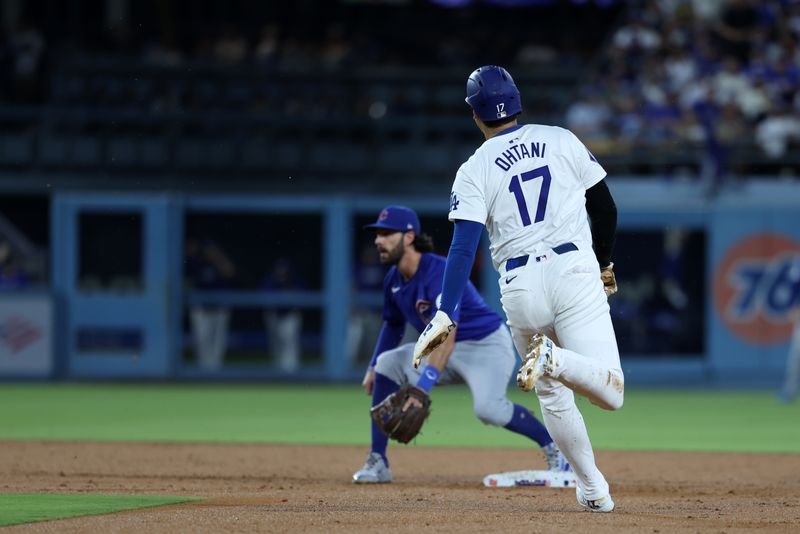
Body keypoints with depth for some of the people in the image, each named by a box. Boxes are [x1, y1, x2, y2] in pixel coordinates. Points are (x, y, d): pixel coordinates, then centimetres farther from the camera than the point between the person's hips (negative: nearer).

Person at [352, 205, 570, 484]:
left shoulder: (440, 273, -29)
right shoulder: (394, 279, -1)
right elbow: (393, 324, 20)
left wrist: (421, 388, -48)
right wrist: (372, 367, 11)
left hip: (488, 344, -8)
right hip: (450, 353, 8)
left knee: (487, 407, -33)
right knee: (389, 362, -11)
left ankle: (554, 447, -11)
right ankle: (377, 463, -8)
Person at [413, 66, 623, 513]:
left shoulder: (474, 171, 2)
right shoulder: (563, 141, 7)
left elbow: (464, 247, -10)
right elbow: (606, 209, 12)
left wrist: (446, 315, -15)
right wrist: (604, 264, 28)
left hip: (521, 288, 1)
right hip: (575, 270, -1)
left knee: (553, 396, 20)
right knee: (611, 393, -7)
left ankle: (594, 489, 16)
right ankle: (555, 361, -34)